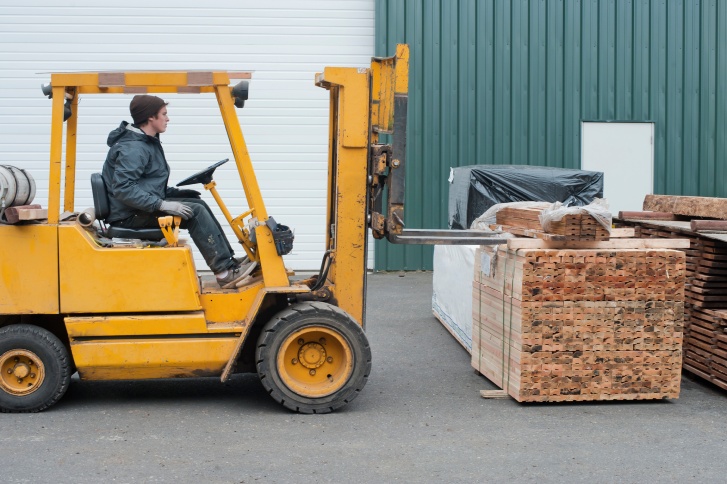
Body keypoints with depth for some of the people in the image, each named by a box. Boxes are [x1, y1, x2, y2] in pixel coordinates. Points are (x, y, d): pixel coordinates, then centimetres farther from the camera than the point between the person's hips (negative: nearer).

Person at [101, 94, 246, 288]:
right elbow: (123, 188, -29)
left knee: (198, 204, 6)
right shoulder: (132, 148, -18)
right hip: (130, 217, -10)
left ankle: (230, 263, 3)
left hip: (142, 209, 10)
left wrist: (173, 193, 10)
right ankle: (225, 271, -20)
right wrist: (161, 204, -30)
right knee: (195, 211, -18)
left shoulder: (147, 143, 16)